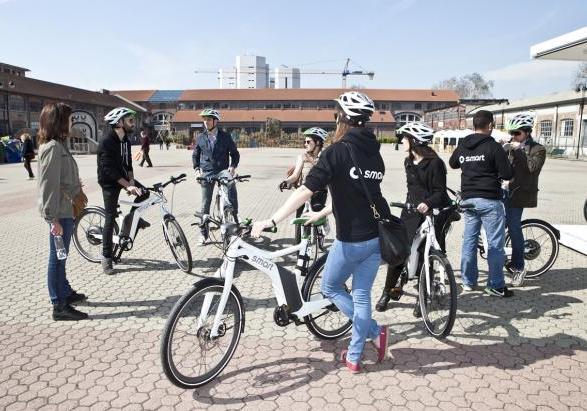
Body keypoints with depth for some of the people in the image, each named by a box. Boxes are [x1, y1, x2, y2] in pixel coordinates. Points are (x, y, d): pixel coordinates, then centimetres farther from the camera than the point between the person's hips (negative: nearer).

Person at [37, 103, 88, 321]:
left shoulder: (59, 145, 13)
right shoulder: (53, 148, -18)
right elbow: (49, 186, -22)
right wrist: (53, 218, -22)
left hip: (65, 209, 10)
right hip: (59, 212, -10)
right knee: (58, 257, -2)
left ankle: (65, 292, 36)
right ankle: (60, 306, 8)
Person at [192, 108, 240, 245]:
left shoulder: (225, 136, 2)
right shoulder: (200, 138, 7)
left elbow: (234, 153, 8)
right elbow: (195, 155, 17)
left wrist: (233, 166, -8)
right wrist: (197, 169, 3)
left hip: (222, 170, -2)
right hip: (206, 173, 2)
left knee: (231, 182, -37)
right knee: (205, 204, 4)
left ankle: (235, 215, -25)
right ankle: (203, 233, 17)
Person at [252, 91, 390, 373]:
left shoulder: (336, 152, -13)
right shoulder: (375, 153, 9)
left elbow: (305, 191, -20)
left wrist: (271, 221, -17)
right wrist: (321, 213, 25)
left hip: (351, 239, -7)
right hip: (377, 237, 7)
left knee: (330, 287, 17)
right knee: (361, 295, 15)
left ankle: (375, 332, 16)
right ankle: (354, 357, 25)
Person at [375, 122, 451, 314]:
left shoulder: (435, 163, -10)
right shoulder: (408, 162, 12)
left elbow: (440, 191, -13)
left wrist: (428, 203, -31)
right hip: (411, 212, 6)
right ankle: (388, 292, 14)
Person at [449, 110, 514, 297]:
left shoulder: (462, 146, 7)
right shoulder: (493, 146, -12)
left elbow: (452, 163, 26)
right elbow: (507, 174, -11)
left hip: (468, 199, 6)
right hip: (489, 200, -6)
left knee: (469, 240, 13)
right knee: (495, 243, 2)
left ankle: (468, 281, 20)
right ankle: (495, 286, 6)